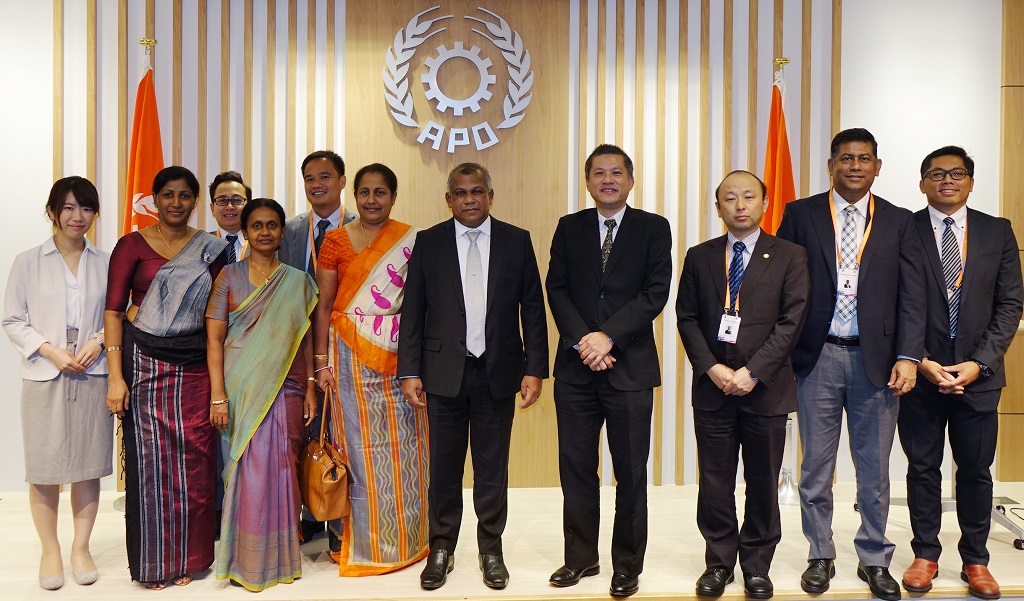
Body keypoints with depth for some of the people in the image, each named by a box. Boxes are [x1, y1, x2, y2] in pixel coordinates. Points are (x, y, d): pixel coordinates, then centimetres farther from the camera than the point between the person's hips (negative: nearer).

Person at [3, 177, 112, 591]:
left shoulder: (106, 263, 5)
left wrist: (98, 342, -9)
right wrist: (50, 350, -10)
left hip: (93, 375, 1)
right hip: (44, 377, -1)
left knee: (89, 465, 6)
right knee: (45, 467, 4)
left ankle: (81, 547, 21)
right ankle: (50, 550, 21)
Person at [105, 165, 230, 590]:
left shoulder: (212, 249, 8)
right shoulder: (132, 245, 3)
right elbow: (113, 310, -3)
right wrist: (115, 376, -11)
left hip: (194, 364, 2)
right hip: (143, 362, -1)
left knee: (194, 459, 3)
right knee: (149, 458, 3)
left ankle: (188, 557, 20)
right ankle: (153, 561, 19)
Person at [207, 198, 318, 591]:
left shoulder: (298, 281, 9)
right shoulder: (229, 276, 3)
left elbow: (306, 338, 9)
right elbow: (214, 337, -1)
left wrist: (310, 390, 2)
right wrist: (218, 394, -9)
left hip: (286, 388, 2)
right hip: (243, 388, -2)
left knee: (283, 468, 5)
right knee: (251, 470, -1)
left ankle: (281, 557, 22)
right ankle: (249, 562, 15)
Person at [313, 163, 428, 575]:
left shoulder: (413, 240, 4)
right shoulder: (336, 240, 4)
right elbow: (324, 305, 3)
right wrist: (323, 361, -2)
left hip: (400, 356, 1)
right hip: (352, 355, -1)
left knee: (403, 444, 5)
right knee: (362, 444, 4)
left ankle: (404, 539, 22)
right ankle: (365, 543, 17)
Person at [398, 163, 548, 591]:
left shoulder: (517, 241, 3)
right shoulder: (428, 242, 3)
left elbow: (532, 309, 2)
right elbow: (413, 311, 2)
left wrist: (534, 368, -4)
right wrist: (409, 371, -3)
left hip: (498, 371, 0)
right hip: (444, 371, 0)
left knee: (492, 467, 11)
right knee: (444, 466, 10)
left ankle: (491, 550, 27)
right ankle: (441, 548, 27)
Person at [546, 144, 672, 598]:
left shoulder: (653, 228, 3)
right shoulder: (569, 228, 10)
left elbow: (655, 292, -6)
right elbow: (557, 289, 3)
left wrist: (608, 336, -14)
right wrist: (582, 340, -11)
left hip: (629, 368, -2)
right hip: (576, 368, 3)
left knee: (631, 472, 6)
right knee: (576, 467, 10)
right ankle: (580, 557, 25)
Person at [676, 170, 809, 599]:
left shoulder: (790, 256, 2)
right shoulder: (699, 256, 9)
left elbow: (792, 320, -5)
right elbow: (687, 318, 5)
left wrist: (752, 372, -13)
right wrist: (711, 368, -9)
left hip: (766, 386, -1)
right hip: (712, 386, 2)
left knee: (763, 482, 8)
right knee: (714, 481, 7)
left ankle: (757, 566, 23)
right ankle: (719, 562, 22)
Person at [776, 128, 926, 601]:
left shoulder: (898, 221, 7)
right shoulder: (800, 215, 3)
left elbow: (911, 296, 3)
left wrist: (908, 356, -7)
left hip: (876, 359, 1)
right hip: (817, 357, -1)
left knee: (874, 468, 11)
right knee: (816, 466, 8)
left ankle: (874, 560, 27)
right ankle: (820, 556, 25)